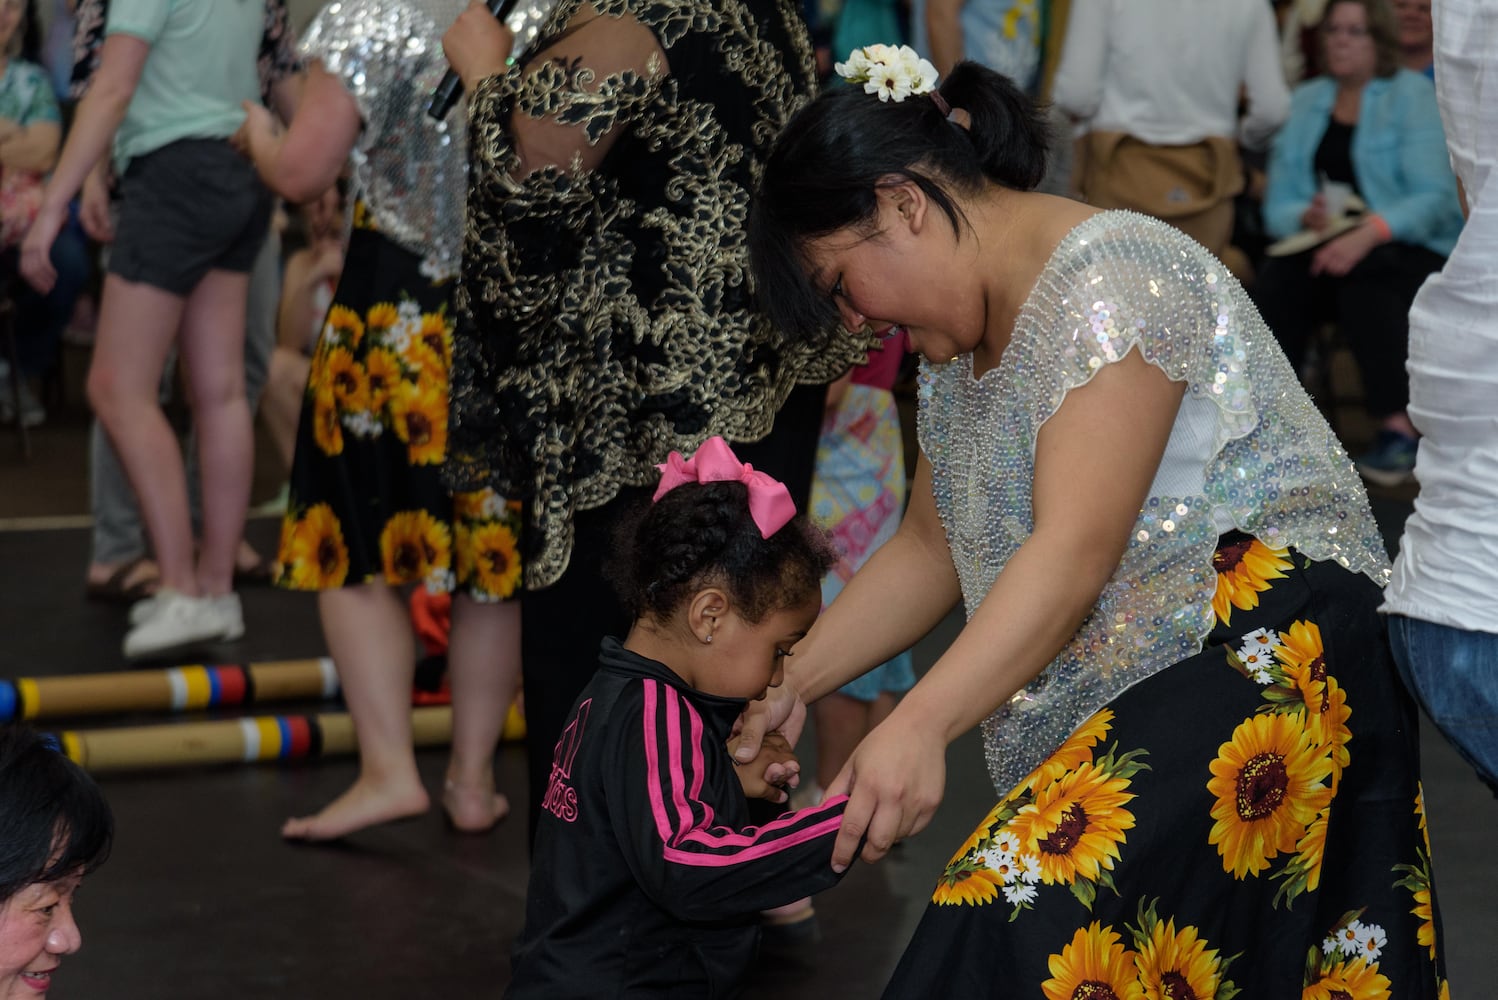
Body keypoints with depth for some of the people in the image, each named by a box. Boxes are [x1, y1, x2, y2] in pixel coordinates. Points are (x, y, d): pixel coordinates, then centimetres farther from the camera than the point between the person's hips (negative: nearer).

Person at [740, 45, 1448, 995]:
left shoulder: (1111, 276, -13)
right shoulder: (966, 336, 17)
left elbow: (1075, 551, -22)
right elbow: (930, 552, 24)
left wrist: (919, 727, -30)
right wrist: (789, 688, 17)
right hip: (1117, 704, 9)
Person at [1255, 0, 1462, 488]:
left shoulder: (1412, 95, 1)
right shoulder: (1306, 101, 15)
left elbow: (1433, 197, -11)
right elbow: (1277, 204, 9)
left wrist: (1369, 233, -27)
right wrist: (1306, 216, -15)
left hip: (1407, 250, -4)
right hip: (1321, 245, 4)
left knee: (1365, 278, -37)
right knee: (1277, 279, -29)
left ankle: (1398, 429, -44)